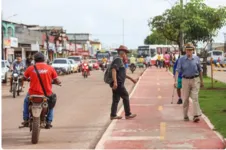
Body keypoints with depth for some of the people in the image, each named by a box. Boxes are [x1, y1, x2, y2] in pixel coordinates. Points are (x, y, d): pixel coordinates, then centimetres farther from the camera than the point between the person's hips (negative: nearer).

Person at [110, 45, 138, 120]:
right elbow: (113, 70, -26)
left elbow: (123, 73, 31)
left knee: (116, 99, 10)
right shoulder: (118, 60, -12)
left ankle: (113, 115, 11)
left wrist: (131, 79, 34)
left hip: (117, 84, 10)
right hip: (118, 84, -10)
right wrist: (115, 82, -34)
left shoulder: (120, 61, 20)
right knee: (126, 97, -1)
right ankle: (128, 114, 5)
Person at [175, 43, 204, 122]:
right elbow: (177, 70, -9)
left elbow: (200, 70, 12)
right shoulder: (181, 59, -2)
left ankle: (196, 116, -15)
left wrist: (201, 81, 15)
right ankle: (185, 116, 18)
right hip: (186, 80, 0)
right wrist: (176, 80, -22)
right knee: (186, 99, 7)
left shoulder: (196, 58, 2)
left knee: (195, 97, -10)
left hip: (195, 80, 0)